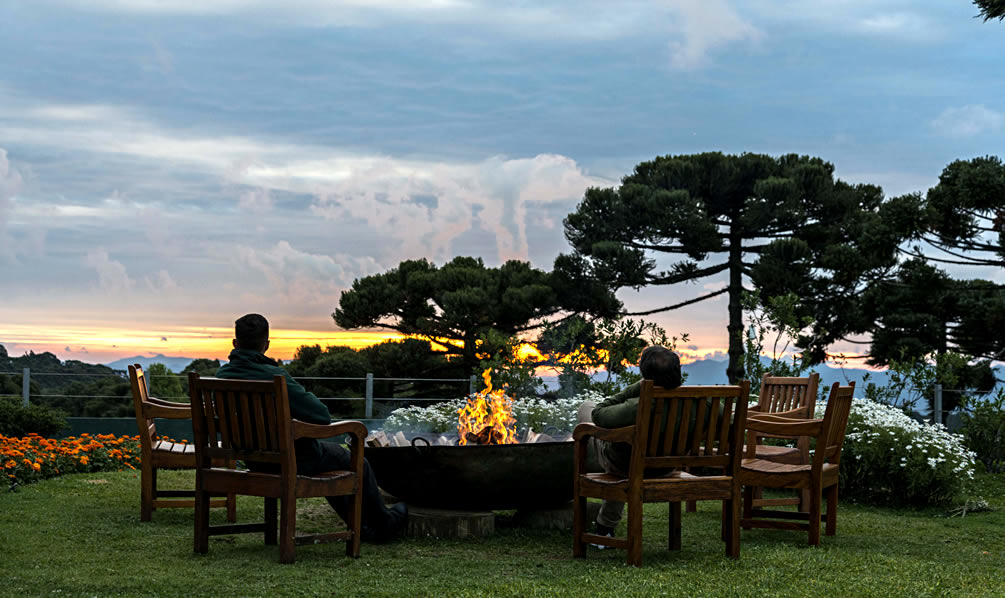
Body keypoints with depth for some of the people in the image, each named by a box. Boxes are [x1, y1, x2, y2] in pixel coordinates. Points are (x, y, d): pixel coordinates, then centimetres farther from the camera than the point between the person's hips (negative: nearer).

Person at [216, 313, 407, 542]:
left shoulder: (222, 375, -8)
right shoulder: (274, 377, -29)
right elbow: (323, 416, -28)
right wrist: (307, 396, -5)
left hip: (255, 461, 7)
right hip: (293, 461, -7)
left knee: (328, 455, 33)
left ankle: (362, 527, 40)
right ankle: (384, 524, 38)